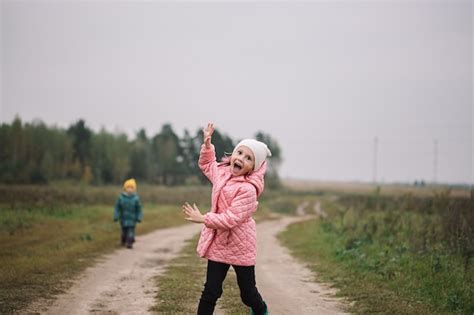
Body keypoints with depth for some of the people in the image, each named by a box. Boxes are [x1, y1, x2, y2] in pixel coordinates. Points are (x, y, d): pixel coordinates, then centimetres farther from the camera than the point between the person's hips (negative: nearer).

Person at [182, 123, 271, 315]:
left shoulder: (247, 189, -22)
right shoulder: (222, 173, 3)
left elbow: (231, 218, -26)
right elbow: (206, 164, 27)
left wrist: (203, 218, -22)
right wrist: (207, 144, 12)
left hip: (241, 247, -5)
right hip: (218, 243, 5)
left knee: (248, 293, 10)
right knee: (210, 291, 2)